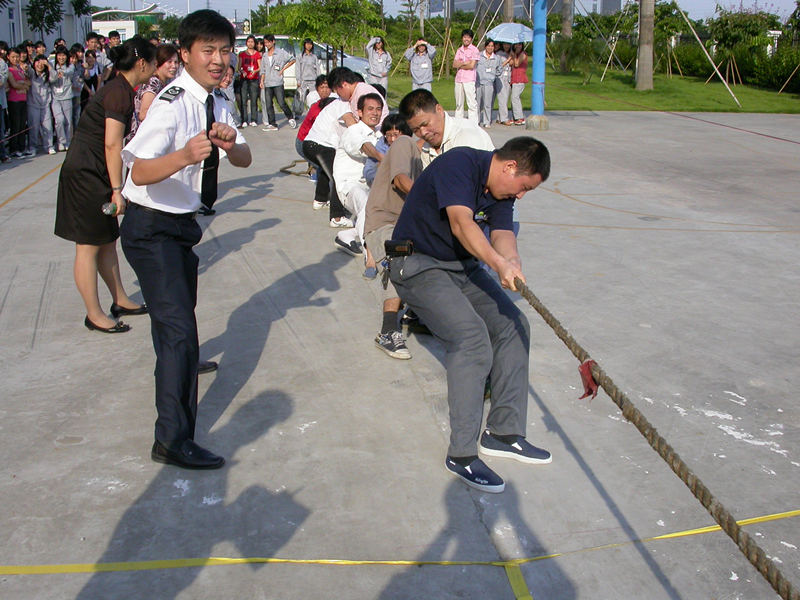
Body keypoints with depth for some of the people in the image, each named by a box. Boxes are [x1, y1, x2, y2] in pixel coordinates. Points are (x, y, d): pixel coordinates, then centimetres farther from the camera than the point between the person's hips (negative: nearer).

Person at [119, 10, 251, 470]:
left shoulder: (217, 104, 2)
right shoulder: (173, 104, -24)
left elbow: (245, 160, -1)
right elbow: (140, 173, -34)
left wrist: (231, 143, -23)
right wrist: (185, 156, -53)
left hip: (182, 223, 9)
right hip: (152, 229, -9)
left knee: (182, 309, 30)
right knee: (179, 327, -15)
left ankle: (180, 361, 60)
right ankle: (173, 441, -10)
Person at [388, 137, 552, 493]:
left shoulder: (501, 191, 5)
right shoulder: (460, 163, -20)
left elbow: (502, 235, -11)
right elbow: (461, 223, -35)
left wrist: (511, 261, -34)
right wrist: (499, 263, -48)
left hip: (462, 266, 9)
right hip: (418, 264, -9)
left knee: (514, 326, 1)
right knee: (471, 336, -25)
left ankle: (503, 433, 8)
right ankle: (461, 454, -20)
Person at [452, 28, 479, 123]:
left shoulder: (474, 50, -1)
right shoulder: (459, 50, 16)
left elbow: (471, 65, -9)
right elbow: (454, 65, 7)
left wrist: (459, 65, 1)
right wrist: (464, 63, -8)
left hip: (469, 80, -6)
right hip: (458, 79, 6)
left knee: (471, 103, -9)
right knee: (458, 103, 10)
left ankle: (473, 124, -10)